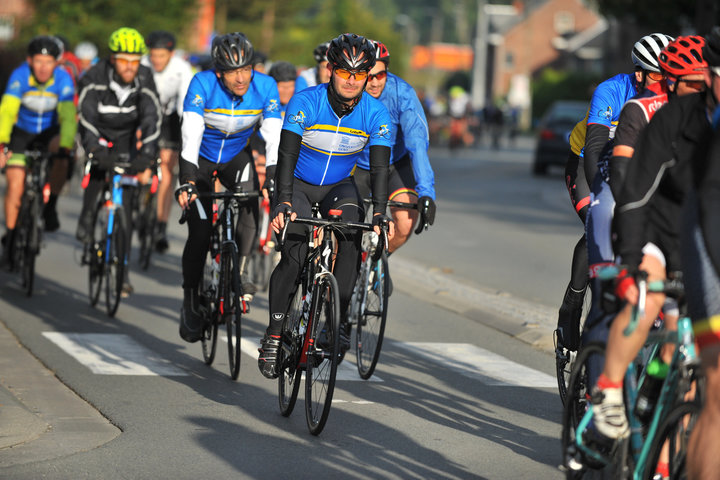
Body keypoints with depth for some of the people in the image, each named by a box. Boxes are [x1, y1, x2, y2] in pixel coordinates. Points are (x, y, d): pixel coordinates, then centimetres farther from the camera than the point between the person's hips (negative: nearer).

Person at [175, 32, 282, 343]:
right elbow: (190, 137, -38)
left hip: (237, 156, 2)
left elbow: (274, 139, -27)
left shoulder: (265, 87, -25)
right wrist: (186, 183, -49)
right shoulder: (202, 84, -30)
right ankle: (190, 303, 10)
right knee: (200, 233, -8)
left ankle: (239, 271, -15)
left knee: (249, 199, -29)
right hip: (201, 158, -2)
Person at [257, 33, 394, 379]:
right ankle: (274, 333, -10)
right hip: (298, 184, -2)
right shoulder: (305, 102, -23)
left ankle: (339, 320, -20)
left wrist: (379, 213, -33)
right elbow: (287, 155, -29)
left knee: (352, 233, -27)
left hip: (338, 186, 2)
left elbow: (379, 167, -19)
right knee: (294, 255, -22)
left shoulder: (375, 113, -16)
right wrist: (283, 204, -41)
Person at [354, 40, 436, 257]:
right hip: (356, 166, 0)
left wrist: (426, 192, -43)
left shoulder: (402, 94, -27)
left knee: (406, 224, -21)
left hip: (395, 164, 0)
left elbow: (417, 143, -33)